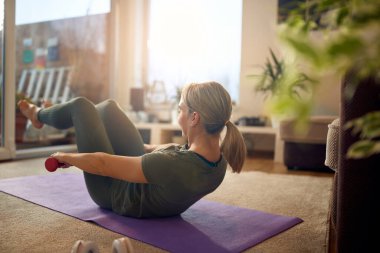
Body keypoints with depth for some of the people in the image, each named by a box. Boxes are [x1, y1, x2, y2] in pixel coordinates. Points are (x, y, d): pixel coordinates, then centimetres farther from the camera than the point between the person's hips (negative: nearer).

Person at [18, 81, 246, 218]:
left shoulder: (174, 167, -43)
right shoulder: (220, 163, -20)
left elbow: (101, 163, -31)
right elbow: (175, 150, 1)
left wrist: (65, 157, -11)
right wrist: (143, 146, 18)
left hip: (115, 192, -6)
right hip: (139, 181, 6)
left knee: (81, 106, 5)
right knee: (108, 107, 17)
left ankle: (39, 116, 41)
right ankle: (43, 116, 48)